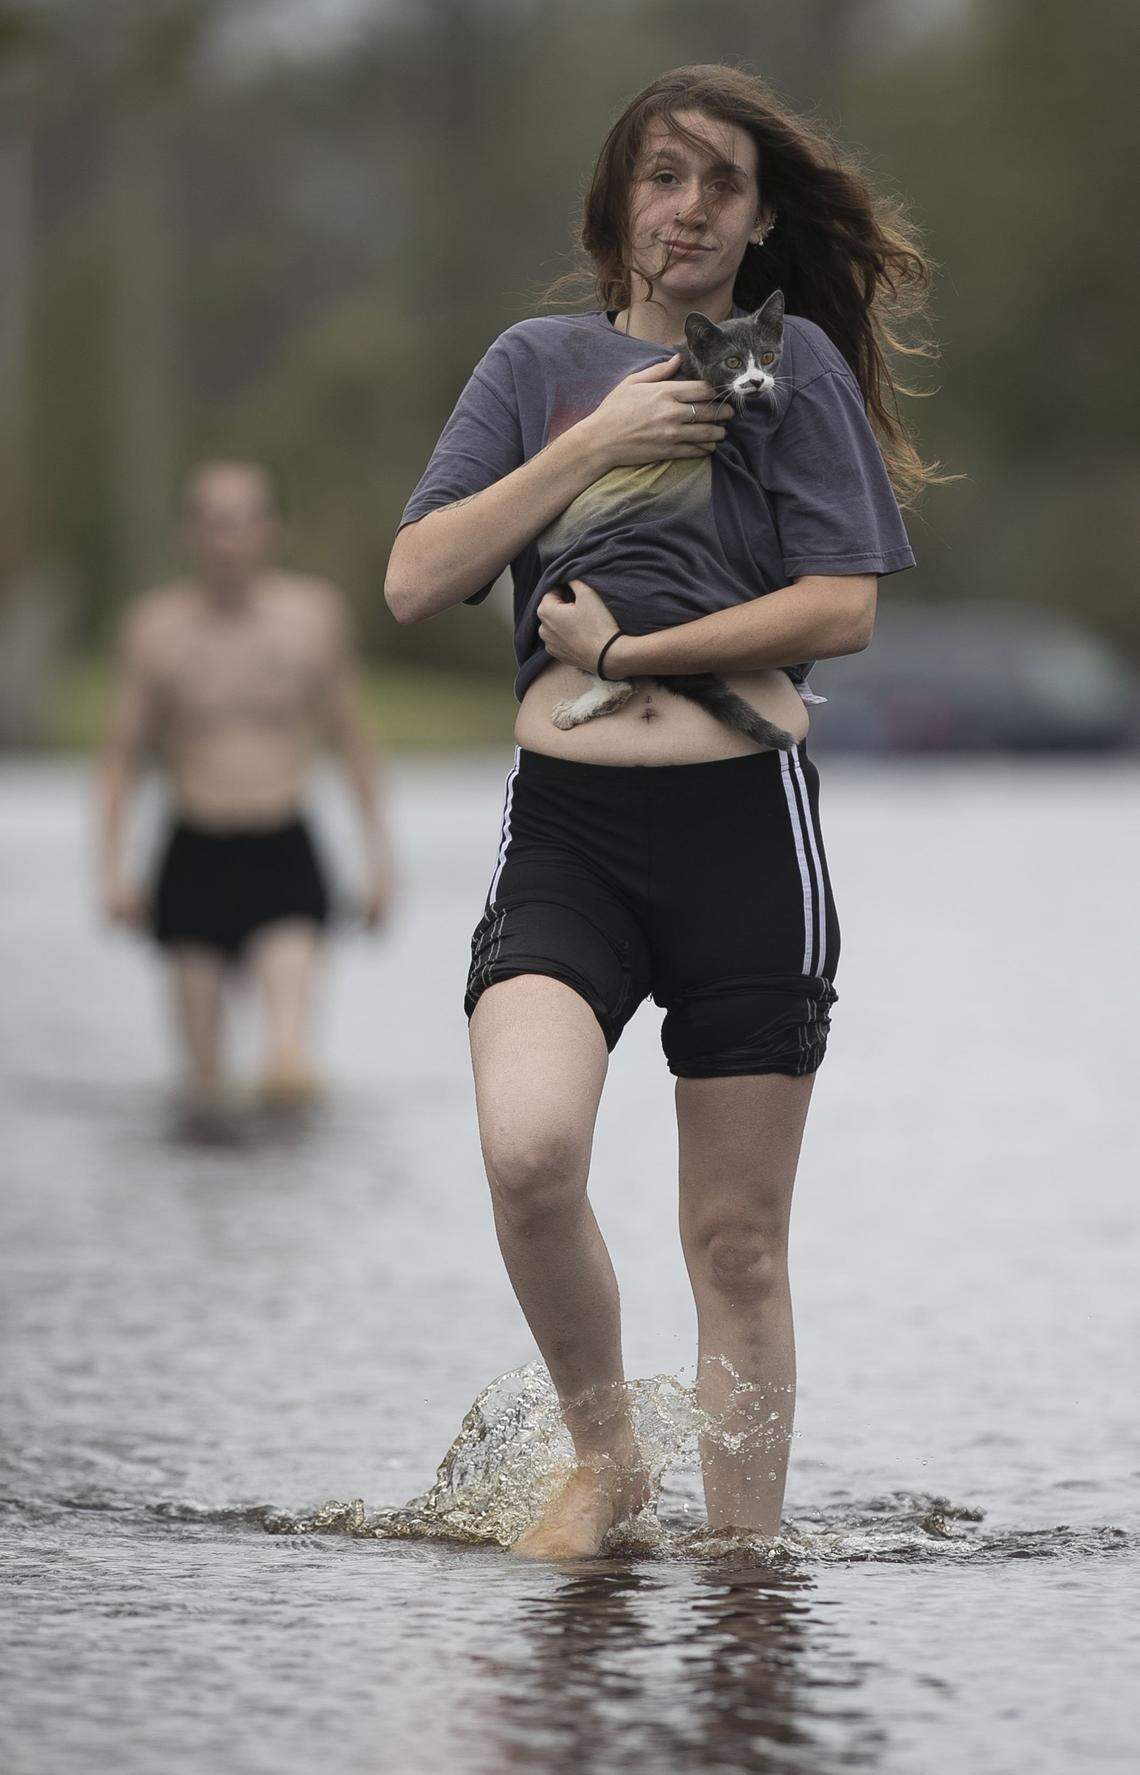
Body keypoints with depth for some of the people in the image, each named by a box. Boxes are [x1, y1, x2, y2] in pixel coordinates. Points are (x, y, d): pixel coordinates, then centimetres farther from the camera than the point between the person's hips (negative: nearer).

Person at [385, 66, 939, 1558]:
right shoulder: (543, 364, 13)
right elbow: (416, 583, 4)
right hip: (567, 824, 1)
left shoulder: (794, 364, 7)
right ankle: (603, 1457, -2)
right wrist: (592, 447, -3)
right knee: (528, 1150, -24)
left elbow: (845, 609, -2)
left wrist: (632, 645, -6)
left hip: (745, 820, -1)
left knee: (739, 1240, 3)